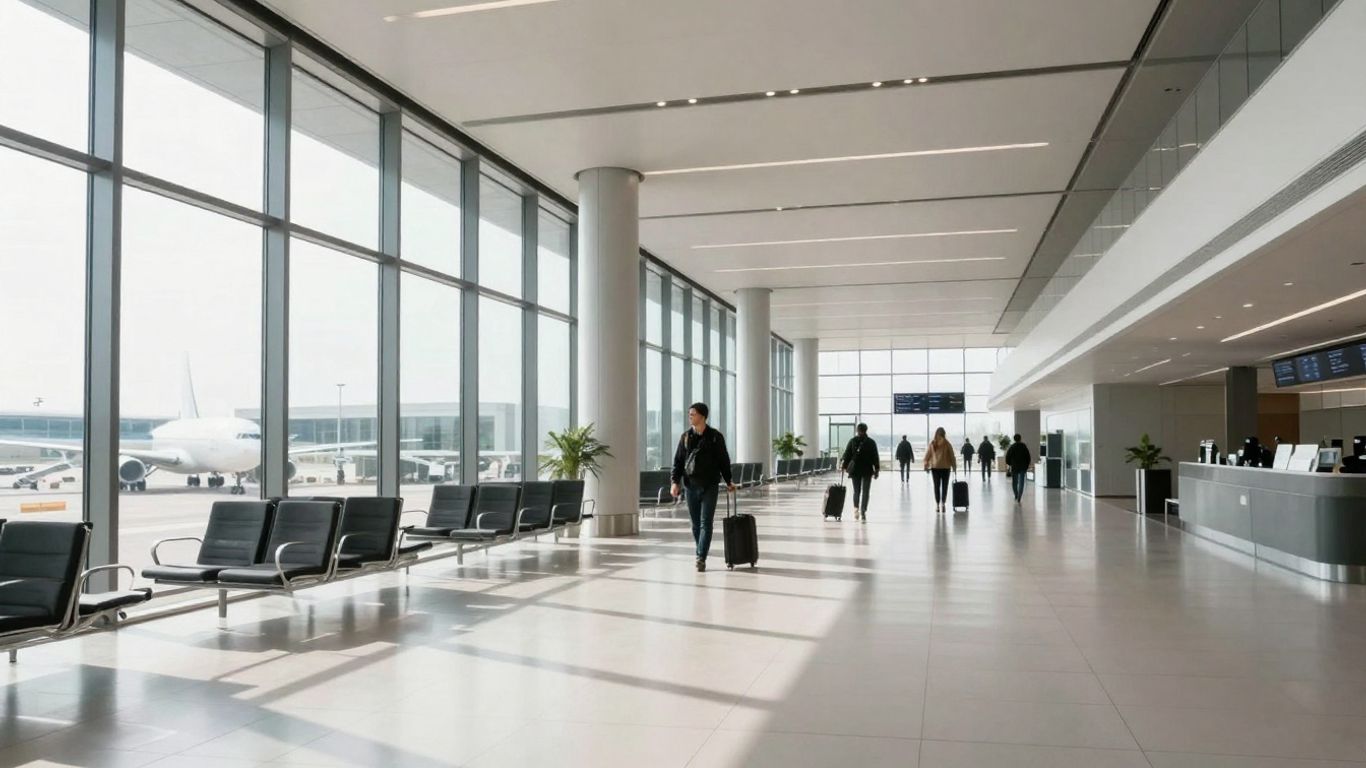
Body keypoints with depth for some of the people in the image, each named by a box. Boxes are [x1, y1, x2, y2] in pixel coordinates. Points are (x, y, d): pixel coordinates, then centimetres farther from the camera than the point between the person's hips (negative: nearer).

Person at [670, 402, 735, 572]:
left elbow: (724, 460, 6)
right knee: (696, 524, 9)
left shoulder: (715, 436, -1)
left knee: (706, 523, -8)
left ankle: (701, 558, -11)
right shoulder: (686, 437, 6)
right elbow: (678, 461, 6)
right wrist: (675, 481, -5)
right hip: (690, 486, 3)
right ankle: (701, 554, 21)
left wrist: (728, 481, 10)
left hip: (710, 486, -3)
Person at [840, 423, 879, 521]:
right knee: (866, 491, 2)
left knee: (856, 490, 14)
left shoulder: (852, 441, -1)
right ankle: (863, 512, -7)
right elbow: (875, 457, 0)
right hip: (867, 470, -1)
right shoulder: (871, 442, -2)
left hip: (855, 469, 1)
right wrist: (876, 469, 5)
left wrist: (844, 466, 6)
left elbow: (847, 454, 0)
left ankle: (856, 508, 1)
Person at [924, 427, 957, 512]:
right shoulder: (947, 443, -6)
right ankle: (942, 503, -7)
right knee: (944, 486, 4)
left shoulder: (932, 444, -2)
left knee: (936, 486, 7)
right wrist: (954, 465, 8)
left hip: (934, 467, 1)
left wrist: (926, 465, 9)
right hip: (945, 467, -1)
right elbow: (951, 455, -2)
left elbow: (927, 455, 1)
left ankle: (937, 504, 3)